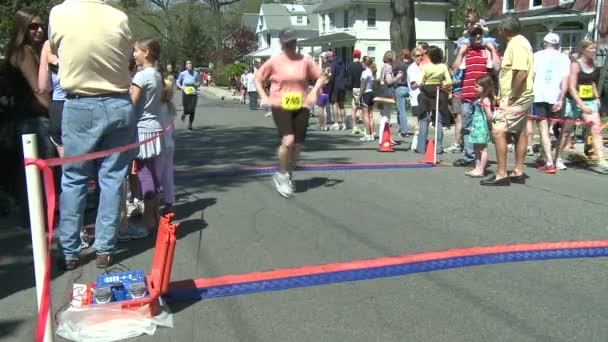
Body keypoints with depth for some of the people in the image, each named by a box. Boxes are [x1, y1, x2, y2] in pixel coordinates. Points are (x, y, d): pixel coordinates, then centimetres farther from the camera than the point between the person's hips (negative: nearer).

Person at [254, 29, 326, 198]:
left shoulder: (305, 61, 3)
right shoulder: (274, 62, -3)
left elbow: (319, 77, 14)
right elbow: (258, 78, 7)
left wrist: (314, 90, -4)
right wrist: (264, 97, -5)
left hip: (301, 107, 3)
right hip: (280, 106, -3)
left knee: (297, 145, 5)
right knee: (288, 141, -20)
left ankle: (289, 175, 30)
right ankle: (282, 174, 4)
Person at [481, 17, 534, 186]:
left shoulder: (517, 44, -16)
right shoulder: (519, 42, 16)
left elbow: (521, 73, -27)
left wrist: (511, 98, -23)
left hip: (515, 99, -11)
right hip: (520, 98, 11)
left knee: (498, 131, -14)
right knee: (519, 133, 14)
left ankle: (501, 175, -13)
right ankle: (518, 172, 23)